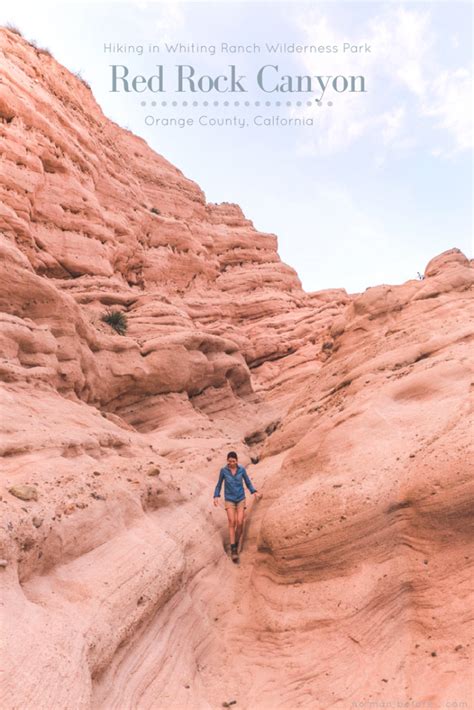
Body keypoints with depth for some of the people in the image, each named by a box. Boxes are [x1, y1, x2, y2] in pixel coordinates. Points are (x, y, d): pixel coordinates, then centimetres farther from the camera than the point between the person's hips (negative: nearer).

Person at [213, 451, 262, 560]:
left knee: (240, 523, -10)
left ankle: (236, 544, 16)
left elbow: (248, 483, 4)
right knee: (232, 523, -16)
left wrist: (255, 493, -13)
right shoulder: (223, 470, -7)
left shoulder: (242, 469, -5)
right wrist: (216, 497, -11)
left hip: (241, 499, 1)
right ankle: (233, 550, -12)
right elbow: (219, 484, 4)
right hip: (229, 500, -1)